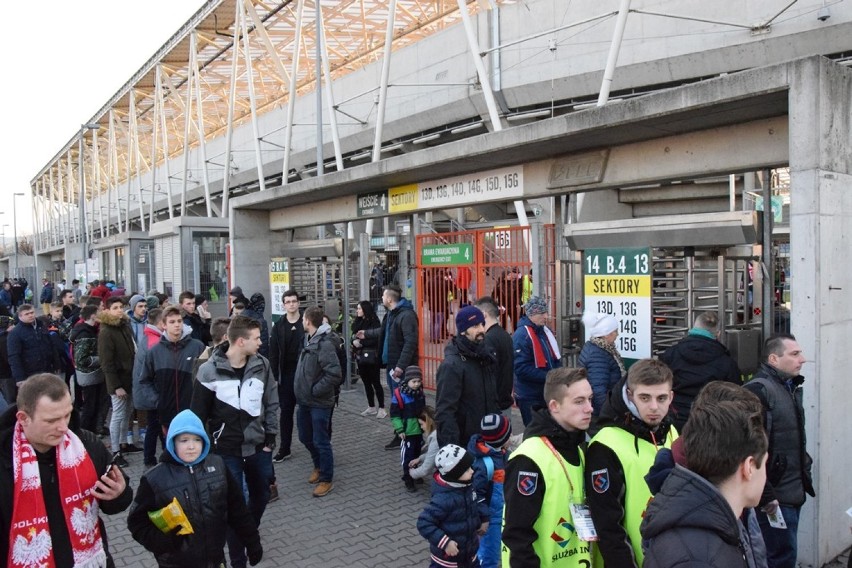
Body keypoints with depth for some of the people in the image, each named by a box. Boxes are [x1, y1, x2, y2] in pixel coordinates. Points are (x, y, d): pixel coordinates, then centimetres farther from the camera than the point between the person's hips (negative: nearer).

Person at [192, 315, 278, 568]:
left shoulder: (262, 365, -5)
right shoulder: (210, 371, -14)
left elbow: (271, 403, 4)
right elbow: (198, 413, -6)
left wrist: (270, 437, 2)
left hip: (258, 446, 4)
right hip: (227, 450, -4)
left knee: (261, 495, 19)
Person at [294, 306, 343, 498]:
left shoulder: (325, 344, -21)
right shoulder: (308, 340, 7)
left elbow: (335, 374, -28)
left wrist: (315, 390, -20)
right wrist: (303, 391, 11)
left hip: (319, 403, -9)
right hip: (304, 401, 9)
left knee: (321, 442, 2)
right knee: (305, 438, 20)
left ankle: (326, 479, 17)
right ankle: (319, 466, 41)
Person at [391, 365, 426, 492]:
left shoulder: (420, 393, 2)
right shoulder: (399, 394, -18)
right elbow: (394, 414, -14)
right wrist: (399, 429, -16)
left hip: (419, 430, 6)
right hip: (407, 432, -6)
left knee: (417, 453, 17)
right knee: (408, 455, 0)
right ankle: (408, 478, 11)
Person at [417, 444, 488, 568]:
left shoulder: (467, 486, -8)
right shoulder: (444, 498, -33)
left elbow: (476, 501, 16)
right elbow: (424, 523, -31)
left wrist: (483, 518, 8)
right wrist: (445, 543, -30)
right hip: (446, 555, -8)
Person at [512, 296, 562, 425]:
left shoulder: (546, 331, 8)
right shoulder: (521, 335, -20)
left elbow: (556, 359, 17)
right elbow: (522, 369, -26)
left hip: (548, 393, 8)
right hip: (530, 397, -8)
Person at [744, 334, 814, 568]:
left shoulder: (791, 387, 13)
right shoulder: (758, 390, -17)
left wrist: (804, 473, 15)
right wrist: (765, 495, -20)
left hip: (793, 492, 9)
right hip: (775, 496, -9)